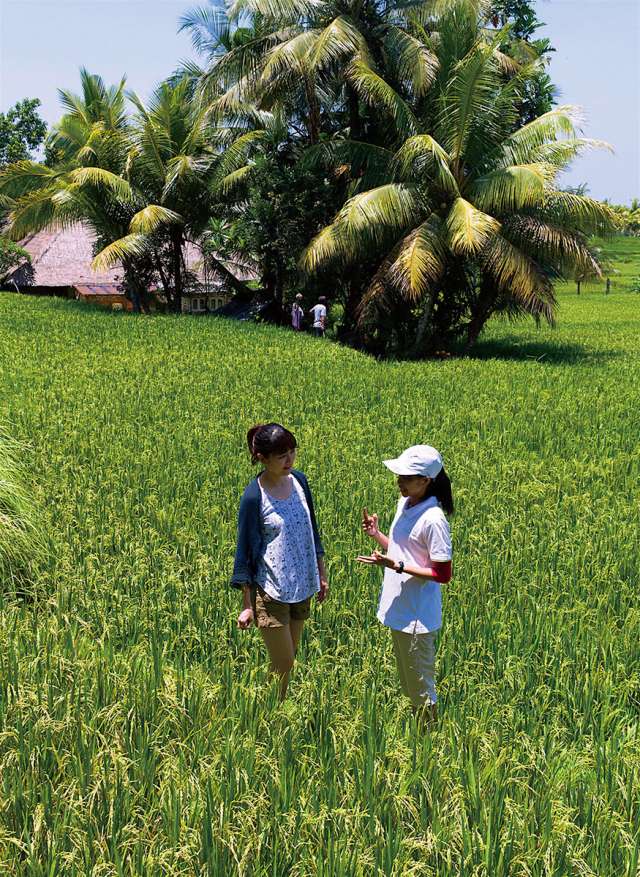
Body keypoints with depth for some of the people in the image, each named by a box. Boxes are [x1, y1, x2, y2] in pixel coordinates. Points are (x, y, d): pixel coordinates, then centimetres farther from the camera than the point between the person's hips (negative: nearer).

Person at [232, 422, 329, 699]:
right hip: (270, 591, -6)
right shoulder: (254, 497, -17)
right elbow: (245, 550, -12)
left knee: (289, 661, 15)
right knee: (282, 665, 0)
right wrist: (247, 605, -10)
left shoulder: (299, 481, -1)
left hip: (301, 587, 6)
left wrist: (321, 573, 16)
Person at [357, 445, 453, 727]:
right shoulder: (404, 504, 4)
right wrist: (376, 534, -1)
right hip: (398, 610, 9)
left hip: (417, 617, -9)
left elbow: (443, 575, -19)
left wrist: (396, 566, -25)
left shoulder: (433, 520, -22)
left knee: (421, 688, 7)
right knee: (407, 685, 22)